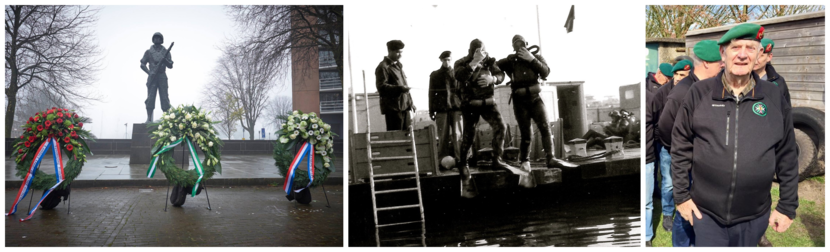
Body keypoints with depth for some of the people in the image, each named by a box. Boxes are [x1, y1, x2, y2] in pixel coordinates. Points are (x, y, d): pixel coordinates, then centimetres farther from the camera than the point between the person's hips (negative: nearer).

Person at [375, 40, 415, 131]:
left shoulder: (398, 65, 21)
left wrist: (410, 102, 21)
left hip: (404, 106, 9)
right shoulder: (383, 67, -8)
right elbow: (381, 87, -18)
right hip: (393, 107, -8)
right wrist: (399, 88, -28)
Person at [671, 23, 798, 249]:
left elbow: (786, 156, 4)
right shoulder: (699, 93, -5)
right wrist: (681, 195, -1)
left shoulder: (774, 96, -1)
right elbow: (681, 146, 0)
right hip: (706, 212, -1)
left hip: (754, 217, 1)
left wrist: (788, 206, 5)